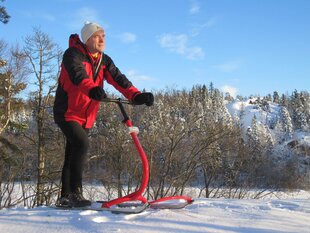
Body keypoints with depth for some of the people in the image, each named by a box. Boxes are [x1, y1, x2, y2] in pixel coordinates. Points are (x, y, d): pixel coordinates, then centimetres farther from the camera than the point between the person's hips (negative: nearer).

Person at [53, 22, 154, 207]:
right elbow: (78, 75, -33)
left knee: (73, 155, 13)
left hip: (87, 116, 7)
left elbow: (119, 79, -6)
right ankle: (75, 193, -23)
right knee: (82, 144, -27)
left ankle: (65, 197, 23)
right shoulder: (73, 55, -13)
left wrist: (136, 96, -23)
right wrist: (92, 89, -54)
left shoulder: (104, 61, 7)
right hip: (67, 112, -7)